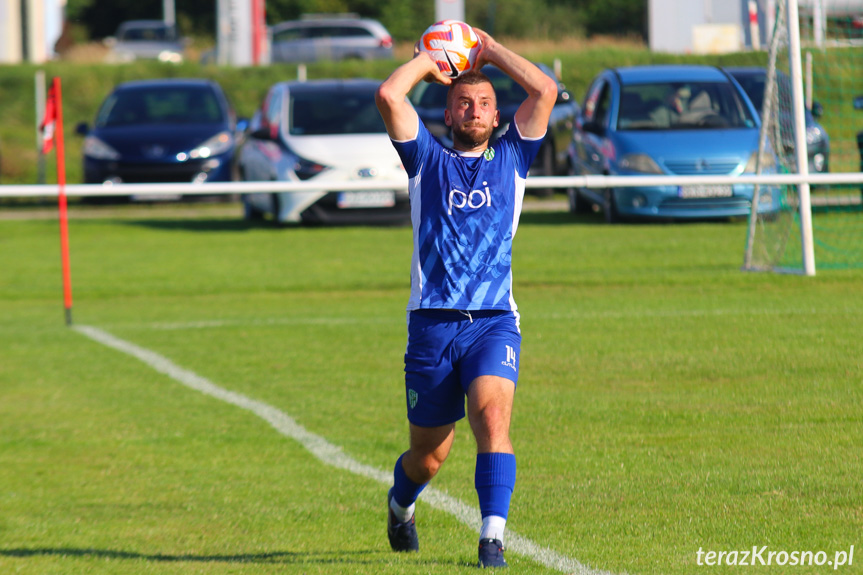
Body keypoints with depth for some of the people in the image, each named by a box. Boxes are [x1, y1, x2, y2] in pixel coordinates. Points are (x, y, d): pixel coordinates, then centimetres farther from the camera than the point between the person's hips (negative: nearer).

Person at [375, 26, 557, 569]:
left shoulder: (511, 159, 15)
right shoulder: (428, 159, 12)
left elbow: (545, 90, 4)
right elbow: (389, 95, -1)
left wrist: (489, 50, 13)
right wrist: (428, 62, 14)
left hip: (494, 322, 0)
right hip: (431, 323, 0)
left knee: (492, 418, -25)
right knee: (429, 456, 8)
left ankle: (493, 538, -31)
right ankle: (401, 504, 41)